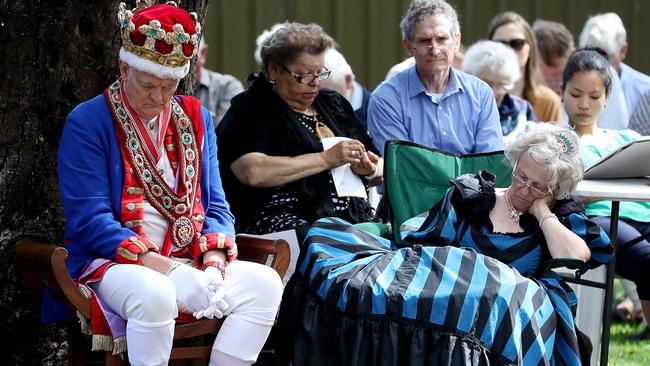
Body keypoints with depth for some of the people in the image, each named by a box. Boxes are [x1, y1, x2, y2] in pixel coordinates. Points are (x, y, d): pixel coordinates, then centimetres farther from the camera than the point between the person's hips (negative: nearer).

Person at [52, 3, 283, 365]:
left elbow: (216, 206, 13)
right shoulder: (87, 122, -3)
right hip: (113, 263, -5)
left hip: (188, 263, 6)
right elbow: (90, 220, -11)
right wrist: (155, 263, -22)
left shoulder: (196, 118, 14)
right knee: (154, 293, -39)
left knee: (264, 282, -20)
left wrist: (213, 259, -9)